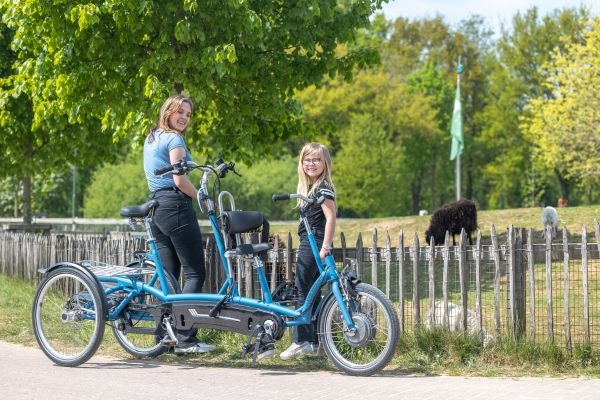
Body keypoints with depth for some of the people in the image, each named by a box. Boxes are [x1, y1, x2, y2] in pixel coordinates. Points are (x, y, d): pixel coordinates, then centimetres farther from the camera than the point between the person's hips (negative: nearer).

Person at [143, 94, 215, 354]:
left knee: (168, 274, 11)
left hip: (155, 205, 9)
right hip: (175, 205, -9)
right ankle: (186, 339, -14)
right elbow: (179, 180, -16)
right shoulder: (174, 139, -8)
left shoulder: (151, 138, 19)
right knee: (194, 273, -7)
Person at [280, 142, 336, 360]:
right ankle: (313, 341, 15)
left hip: (315, 243, -10)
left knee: (302, 290, -10)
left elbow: (330, 218, -20)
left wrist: (325, 247, -24)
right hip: (308, 244, 10)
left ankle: (301, 341, -9)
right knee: (310, 292, 11)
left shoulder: (323, 188, -12)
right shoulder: (308, 187, 18)